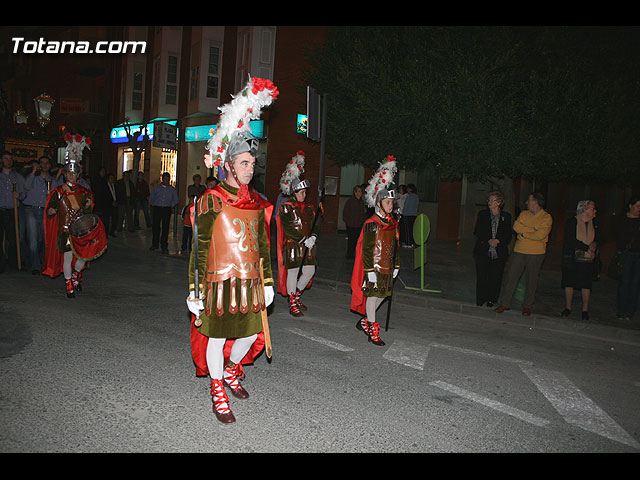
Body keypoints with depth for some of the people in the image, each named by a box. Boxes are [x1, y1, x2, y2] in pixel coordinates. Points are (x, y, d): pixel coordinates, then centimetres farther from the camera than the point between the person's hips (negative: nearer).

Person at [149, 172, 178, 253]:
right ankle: (155, 244, 12)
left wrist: (171, 206, 3)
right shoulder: (156, 187, 8)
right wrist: (153, 206, 6)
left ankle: (164, 246, 2)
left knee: (165, 227, -3)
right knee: (155, 226, 0)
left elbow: (175, 200, 15)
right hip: (157, 208, 1)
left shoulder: (172, 189, 8)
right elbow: (151, 198, 16)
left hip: (167, 209, 0)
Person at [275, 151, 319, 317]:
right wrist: (304, 240, -19)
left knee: (310, 271, 6)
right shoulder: (286, 207, -7)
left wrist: (313, 237, -10)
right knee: (293, 273, -2)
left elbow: (316, 225, 11)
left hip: (308, 246, 6)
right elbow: (288, 228, -15)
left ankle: (297, 296, 27)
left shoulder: (309, 207, 13)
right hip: (292, 246, -6)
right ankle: (292, 303, 10)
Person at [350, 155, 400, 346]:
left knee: (382, 295, 13)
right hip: (374, 267, -7)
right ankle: (372, 330, 9)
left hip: (388, 267, 8)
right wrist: (370, 270, -17)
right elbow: (366, 249, -15)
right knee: (372, 295, 0)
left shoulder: (393, 223, 9)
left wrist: (396, 266, 16)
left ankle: (364, 320, 32)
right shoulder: (371, 224, -13)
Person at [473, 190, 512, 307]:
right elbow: (477, 232, 2)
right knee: (482, 275, -1)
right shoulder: (482, 214, 6)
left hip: (499, 252, 0)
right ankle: (480, 299, 11)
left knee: (495, 276, 2)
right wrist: (488, 240, -11)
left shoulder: (506, 216, 6)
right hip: (483, 251, 0)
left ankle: (491, 299, 14)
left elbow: (508, 235, 6)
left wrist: (498, 240, -12)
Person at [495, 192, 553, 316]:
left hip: (536, 253, -4)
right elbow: (516, 226, -5)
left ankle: (527, 306, 18)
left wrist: (524, 233, -8)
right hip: (519, 250, 4)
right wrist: (533, 229, -13)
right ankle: (505, 303, 9)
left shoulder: (546, 217, -5)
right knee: (510, 275, 1)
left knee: (531, 280, 5)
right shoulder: (524, 214, 11)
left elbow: (541, 235, -18)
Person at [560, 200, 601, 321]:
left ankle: (585, 310, 10)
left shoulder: (594, 223, 11)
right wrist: (588, 248, -15)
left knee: (586, 284, -1)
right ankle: (568, 308, 16)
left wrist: (595, 243, -8)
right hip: (571, 257, -3)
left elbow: (598, 238, 16)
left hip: (587, 258, 3)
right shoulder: (571, 222, -4)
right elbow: (571, 240, -12)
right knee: (569, 282, 3)